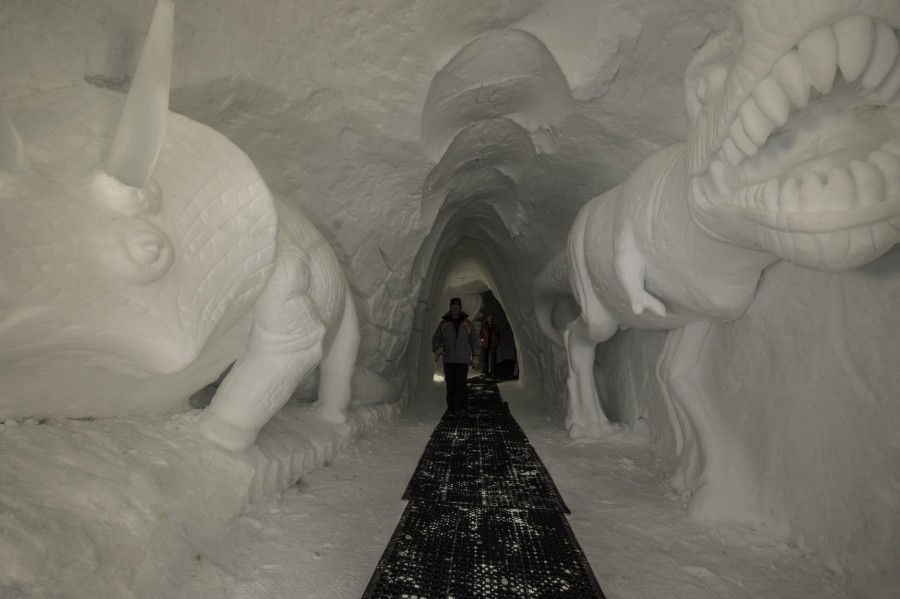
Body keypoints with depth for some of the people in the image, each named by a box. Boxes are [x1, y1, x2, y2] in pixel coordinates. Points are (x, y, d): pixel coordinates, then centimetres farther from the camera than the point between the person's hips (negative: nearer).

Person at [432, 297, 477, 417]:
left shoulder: (467, 324, 3)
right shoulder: (443, 324, 4)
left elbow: (473, 340, 13)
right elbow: (436, 339, 2)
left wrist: (474, 356, 16)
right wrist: (437, 349, -19)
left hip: (463, 360, -1)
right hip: (448, 359, 1)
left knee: (461, 384, -13)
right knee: (450, 385, 1)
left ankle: (461, 408, -13)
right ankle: (453, 408, 13)